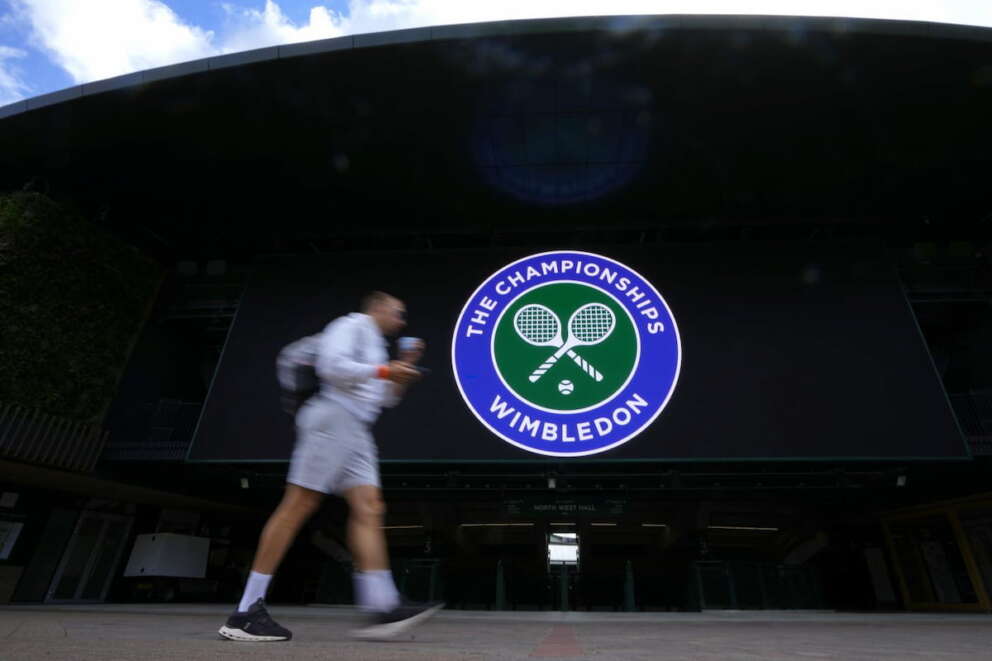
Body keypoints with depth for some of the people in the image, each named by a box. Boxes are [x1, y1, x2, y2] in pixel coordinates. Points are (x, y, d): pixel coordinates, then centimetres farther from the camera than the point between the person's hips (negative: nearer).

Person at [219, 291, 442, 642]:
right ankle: (245, 613, 3)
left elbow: (385, 399, 27)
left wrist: (404, 369, 14)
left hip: (355, 431, 10)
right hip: (334, 418, -9)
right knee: (298, 506, -7)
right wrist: (384, 371, -13)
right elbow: (331, 366, -17)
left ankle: (382, 607, -8)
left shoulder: (374, 343, 26)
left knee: (368, 509, -3)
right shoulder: (352, 325, -1)